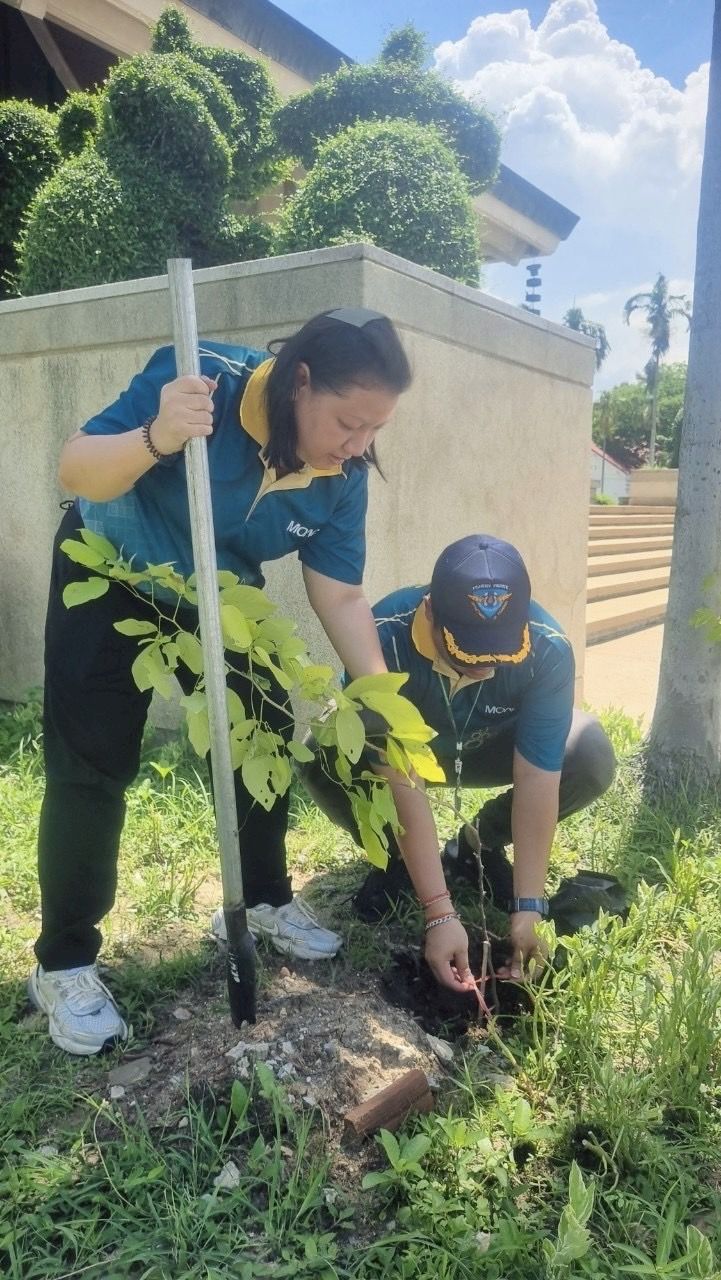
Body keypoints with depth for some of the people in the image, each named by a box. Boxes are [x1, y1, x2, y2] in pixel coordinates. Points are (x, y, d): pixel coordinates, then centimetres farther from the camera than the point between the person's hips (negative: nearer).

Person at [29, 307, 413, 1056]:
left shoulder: (341, 478, -19)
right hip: (109, 579, -4)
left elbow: (342, 598, -14)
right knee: (91, 769, -8)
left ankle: (266, 901, 25)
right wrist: (156, 439, -52)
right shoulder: (202, 379, -32)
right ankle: (64, 964, 6)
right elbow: (76, 472, -32)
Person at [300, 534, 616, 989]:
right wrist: (441, 914, -37)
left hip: (488, 747, 2)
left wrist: (528, 907, -30)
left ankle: (480, 847, 1)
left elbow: (536, 782, -29)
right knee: (323, 757, -33)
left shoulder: (548, 648, -33)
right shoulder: (385, 638, -38)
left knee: (592, 758, -26)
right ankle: (396, 858, 0)